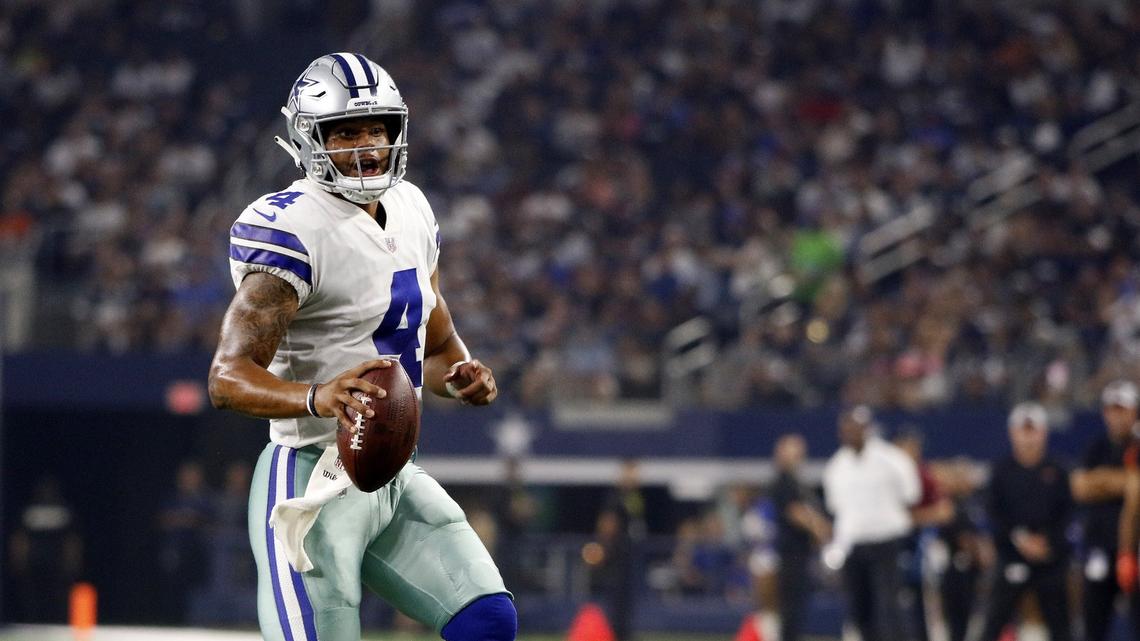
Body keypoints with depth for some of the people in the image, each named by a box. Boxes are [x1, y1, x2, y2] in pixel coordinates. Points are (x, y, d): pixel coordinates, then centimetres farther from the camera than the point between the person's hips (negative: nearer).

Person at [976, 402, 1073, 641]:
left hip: (1050, 555, 1)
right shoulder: (1003, 470, 2)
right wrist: (1019, 538, -13)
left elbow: (1066, 513, 3)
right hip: (1012, 555, -1)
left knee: (1058, 617, 4)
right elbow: (995, 514, 0)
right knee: (996, 615, -6)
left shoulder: (1055, 471, 3)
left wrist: (1048, 540, -11)